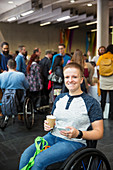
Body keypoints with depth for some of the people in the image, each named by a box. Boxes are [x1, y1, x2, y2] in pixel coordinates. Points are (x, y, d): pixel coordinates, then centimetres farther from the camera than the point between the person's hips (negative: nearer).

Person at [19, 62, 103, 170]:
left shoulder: (91, 103, -4)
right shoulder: (60, 98, 13)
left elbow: (99, 133, -5)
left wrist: (78, 134, -22)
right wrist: (48, 126, 0)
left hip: (74, 142, -5)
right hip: (52, 136, 5)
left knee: (40, 160, -26)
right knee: (25, 156, -20)